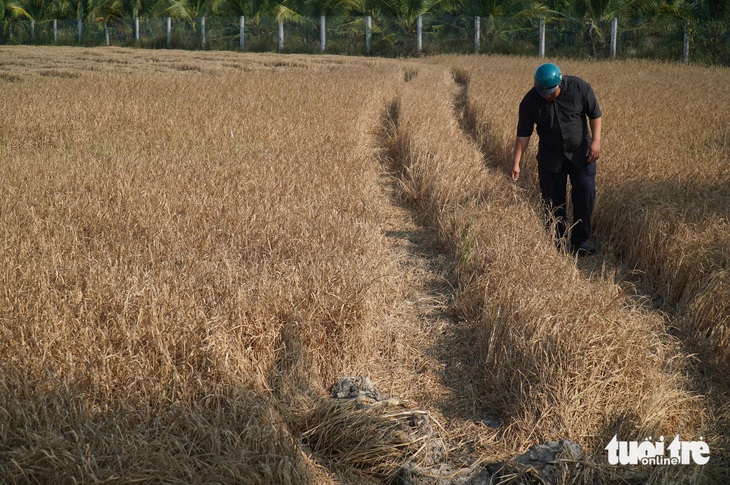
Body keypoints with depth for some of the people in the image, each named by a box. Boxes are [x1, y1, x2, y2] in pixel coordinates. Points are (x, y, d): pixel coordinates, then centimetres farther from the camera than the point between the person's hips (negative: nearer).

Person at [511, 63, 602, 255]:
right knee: (552, 199, 2)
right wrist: (516, 163, -14)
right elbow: (523, 133, -10)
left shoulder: (579, 88, -17)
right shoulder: (530, 101, -15)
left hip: (580, 153, 0)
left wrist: (596, 140, -13)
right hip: (551, 156, 1)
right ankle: (557, 239, 15)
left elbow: (594, 113, -4)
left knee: (585, 193, -5)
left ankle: (580, 240, 4)